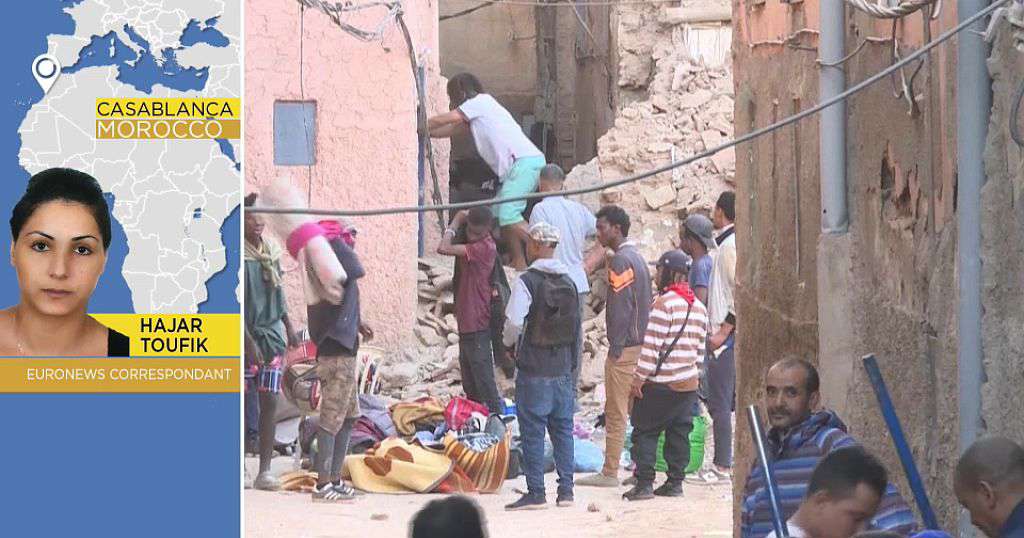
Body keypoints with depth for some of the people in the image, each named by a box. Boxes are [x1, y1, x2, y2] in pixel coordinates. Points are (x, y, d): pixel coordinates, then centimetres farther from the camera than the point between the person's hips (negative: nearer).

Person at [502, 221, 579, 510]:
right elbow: (574, 323, 10)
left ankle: (536, 492, -2)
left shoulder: (527, 281, -12)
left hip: (534, 367, -5)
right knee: (563, 428, 11)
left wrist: (510, 345, 4)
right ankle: (566, 490, 10)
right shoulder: (568, 282, 6)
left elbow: (514, 321, -16)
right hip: (563, 366, 5)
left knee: (532, 430, -1)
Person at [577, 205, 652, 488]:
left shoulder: (621, 261, -14)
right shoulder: (637, 257, 17)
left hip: (624, 348, -9)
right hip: (641, 346, 9)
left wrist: (616, 347, -16)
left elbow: (621, 308, -19)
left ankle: (610, 472, -4)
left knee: (616, 412, -6)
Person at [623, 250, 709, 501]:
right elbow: (700, 348, 14)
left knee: (645, 432, 0)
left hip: (660, 385, -7)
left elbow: (651, 347, -17)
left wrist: (639, 378, -12)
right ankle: (675, 482, 13)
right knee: (679, 433, 12)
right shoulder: (699, 307, 9)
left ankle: (644, 483, -4)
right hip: (688, 382, 7)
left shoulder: (664, 304, -15)